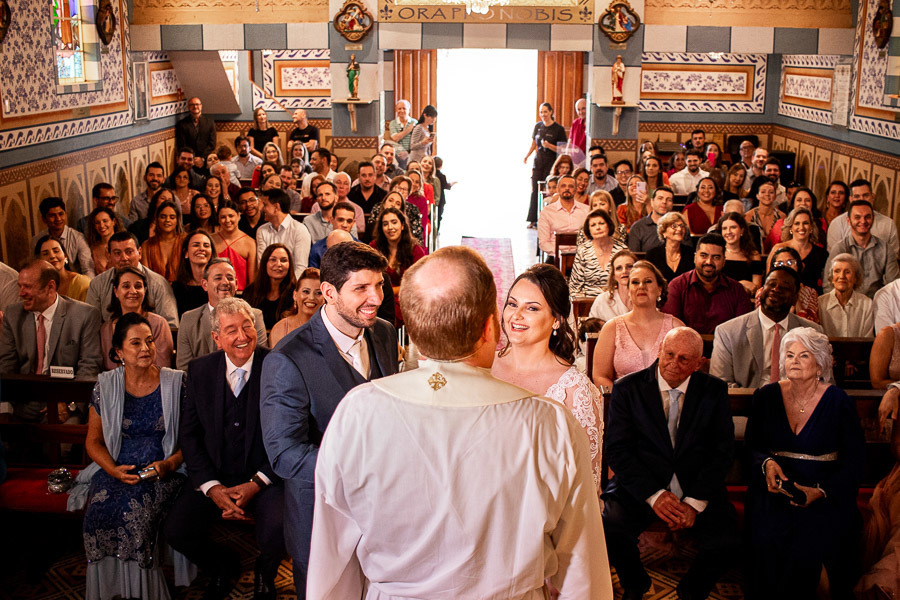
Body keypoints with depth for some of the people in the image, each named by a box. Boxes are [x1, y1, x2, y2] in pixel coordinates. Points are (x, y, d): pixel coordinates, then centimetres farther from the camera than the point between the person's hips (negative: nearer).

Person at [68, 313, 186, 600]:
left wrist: (169, 464, -15)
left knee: (135, 511, -31)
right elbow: (93, 440, 10)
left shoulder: (176, 383, 2)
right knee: (100, 511, -29)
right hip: (116, 471, 2)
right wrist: (113, 469, -9)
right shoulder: (106, 386, 8)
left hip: (164, 472, -2)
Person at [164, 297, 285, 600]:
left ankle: (264, 573, 11)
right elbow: (189, 435, 4)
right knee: (175, 530, -17)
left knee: (277, 533, -29)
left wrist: (255, 484, -15)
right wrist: (212, 487, -9)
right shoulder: (200, 370, 2)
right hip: (214, 476, 4)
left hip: (266, 479, -3)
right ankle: (222, 566, 17)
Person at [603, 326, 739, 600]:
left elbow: (723, 451, 0)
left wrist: (695, 502, -12)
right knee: (610, 531, -27)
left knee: (726, 544, -23)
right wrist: (653, 495, -16)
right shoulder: (627, 389, -1)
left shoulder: (714, 391, 4)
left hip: (698, 488, 1)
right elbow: (617, 450, -5)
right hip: (641, 487, -1)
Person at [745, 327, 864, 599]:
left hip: (826, 496, -1)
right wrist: (767, 464, -12)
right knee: (768, 539, -19)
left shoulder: (838, 401, -1)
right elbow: (752, 446, 11)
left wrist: (821, 492, -14)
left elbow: (854, 458, 0)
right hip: (775, 489, 2)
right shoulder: (766, 396, 6)